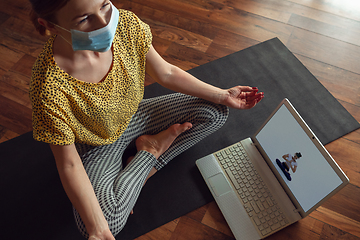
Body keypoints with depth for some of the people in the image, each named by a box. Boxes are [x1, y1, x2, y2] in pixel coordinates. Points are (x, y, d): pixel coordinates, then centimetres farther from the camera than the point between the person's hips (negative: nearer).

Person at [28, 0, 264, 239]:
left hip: (134, 115, 4)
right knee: (108, 220, -29)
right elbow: (70, 165, -24)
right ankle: (150, 151, 0)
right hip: (99, 145, -3)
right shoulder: (50, 90, -35)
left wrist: (223, 95, -7)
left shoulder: (125, 23, -22)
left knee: (216, 111, -3)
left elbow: (166, 74, -8)